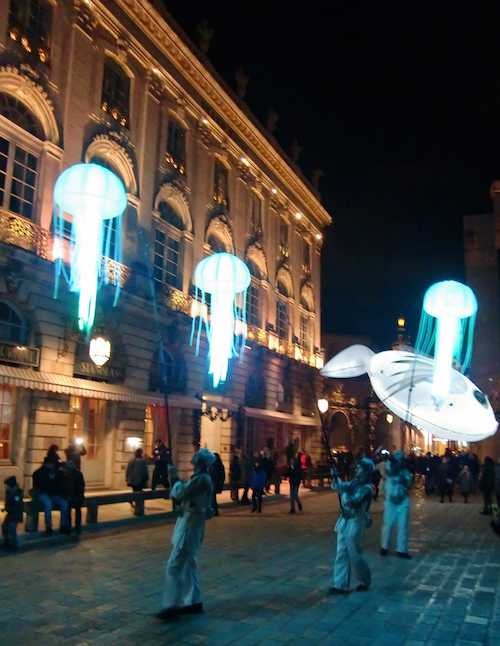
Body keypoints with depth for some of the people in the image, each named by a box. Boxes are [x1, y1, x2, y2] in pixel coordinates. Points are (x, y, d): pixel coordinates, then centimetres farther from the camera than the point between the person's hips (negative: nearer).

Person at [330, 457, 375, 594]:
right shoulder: (354, 482, 7)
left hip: (355, 523, -7)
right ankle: (341, 585, 10)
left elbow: (353, 502, -26)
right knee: (341, 554, 6)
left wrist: (343, 490, -26)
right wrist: (335, 477, -6)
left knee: (354, 555, 3)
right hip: (344, 521, 7)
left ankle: (365, 581, 25)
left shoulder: (367, 488, -16)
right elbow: (337, 486, 11)